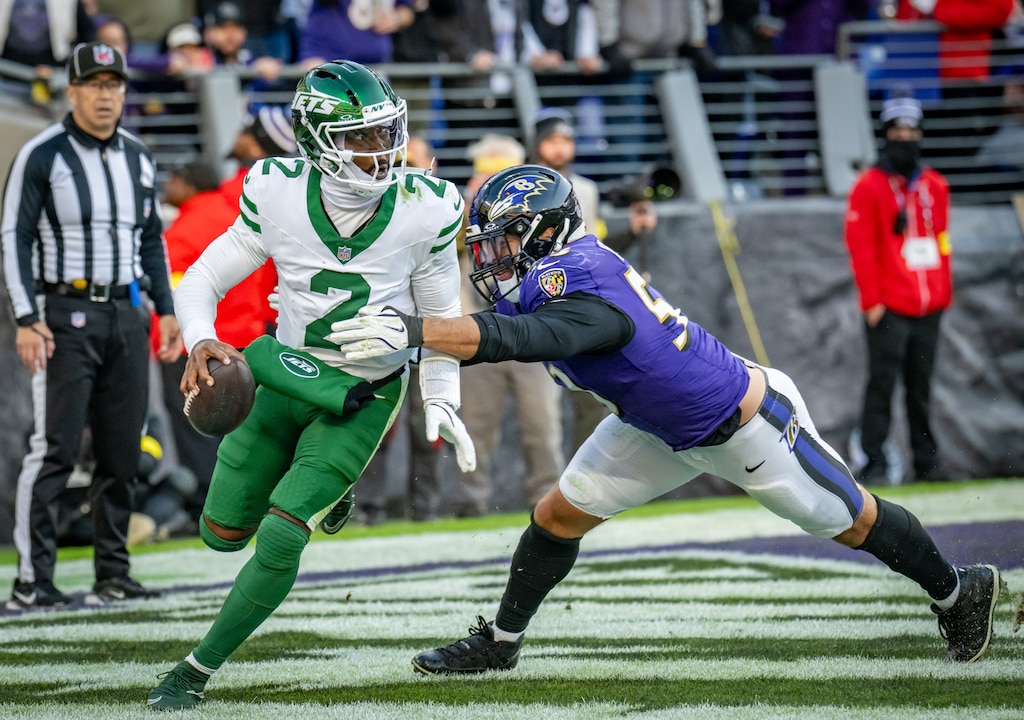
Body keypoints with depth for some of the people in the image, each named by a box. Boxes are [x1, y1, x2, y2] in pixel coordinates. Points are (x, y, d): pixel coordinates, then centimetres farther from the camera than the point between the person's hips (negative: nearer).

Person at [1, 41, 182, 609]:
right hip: (65, 316, -6)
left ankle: (112, 572, 14)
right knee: (56, 449, -10)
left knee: (122, 450, 6)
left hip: (127, 316, 6)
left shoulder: (136, 158, 13)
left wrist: (165, 309, 14)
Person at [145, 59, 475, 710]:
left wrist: (441, 400, -6)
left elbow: (440, 314, 1)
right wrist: (201, 343, -27)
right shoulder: (281, 198, -17)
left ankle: (198, 671, 3)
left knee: (279, 541, -15)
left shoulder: (423, 210, -17)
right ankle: (318, 481, 42)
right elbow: (202, 282, -7)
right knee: (223, 534, 11)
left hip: (362, 399, -2)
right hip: (286, 374, 2)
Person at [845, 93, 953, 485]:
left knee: (921, 386, 9)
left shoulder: (935, 187, 13)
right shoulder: (869, 186, -2)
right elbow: (860, 246, -5)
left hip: (928, 308, 4)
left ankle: (926, 459, 16)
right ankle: (874, 463, -4)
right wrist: (871, 300, -9)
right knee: (882, 384, -6)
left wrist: (944, 293, 13)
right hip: (889, 309, -4)